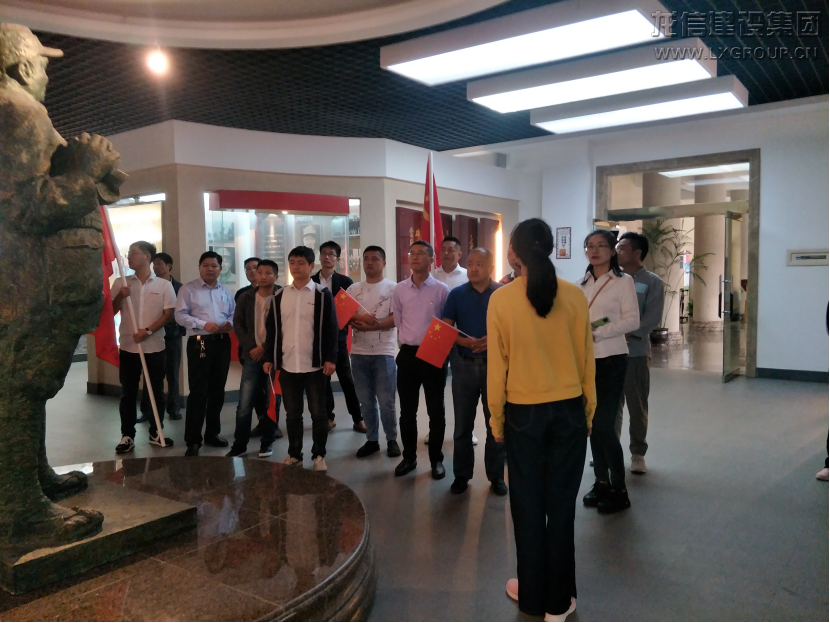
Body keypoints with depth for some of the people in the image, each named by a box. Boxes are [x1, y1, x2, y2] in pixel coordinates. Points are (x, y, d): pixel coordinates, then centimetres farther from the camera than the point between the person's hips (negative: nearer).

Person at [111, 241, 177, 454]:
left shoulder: (164, 285, 1)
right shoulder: (121, 283, 6)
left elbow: (168, 314, -3)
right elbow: (110, 312, 8)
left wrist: (148, 331, -13)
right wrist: (120, 297, -10)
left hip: (154, 347, -1)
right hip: (127, 347, 1)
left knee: (156, 392, 7)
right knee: (128, 393, 5)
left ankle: (156, 433, 19)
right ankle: (127, 436, 12)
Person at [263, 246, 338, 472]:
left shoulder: (322, 294, -3)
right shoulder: (280, 296, 9)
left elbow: (331, 328, -6)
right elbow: (272, 329, 13)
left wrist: (330, 358, -11)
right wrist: (269, 358, 8)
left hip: (315, 365, -3)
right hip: (287, 366, 4)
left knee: (318, 412, 4)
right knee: (292, 414, 12)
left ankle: (319, 455, 17)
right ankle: (294, 454, 25)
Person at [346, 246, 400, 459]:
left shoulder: (392, 288, -1)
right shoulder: (353, 289, 11)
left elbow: (396, 319, -10)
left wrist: (371, 326, -21)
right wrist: (357, 318, -16)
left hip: (383, 352, -4)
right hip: (359, 352, 4)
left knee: (386, 401, 0)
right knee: (366, 401, 10)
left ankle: (392, 439, 16)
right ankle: (372, 440, 21)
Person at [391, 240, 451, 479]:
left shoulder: (441, 290, -4)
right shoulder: (399, 290, 4)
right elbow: (397, 323, 12)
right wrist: (407, 343, 10)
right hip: (407, 354, 3)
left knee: (435, 410, 7)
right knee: (407, 410, 10)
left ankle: (436, 459, 21)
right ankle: (409, 457, 25)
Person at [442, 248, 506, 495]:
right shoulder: (457, 294, 3)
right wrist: (464, 341, -18)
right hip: (464, 364, 2)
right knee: (463, 423, 9)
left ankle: (496, 475, 21)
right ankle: (461, 474, 22)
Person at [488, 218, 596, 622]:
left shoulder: (501, 299, -10)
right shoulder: (574, 296, -5)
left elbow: (496, 365, -6)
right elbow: (586, 359, 1)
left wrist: (496, 418, 5)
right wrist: (589, 412, 13)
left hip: (524, 412, -1)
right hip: (569, 410, 2)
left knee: (528, 504, 12)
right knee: (561, 503, 11)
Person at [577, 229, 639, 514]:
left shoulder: (623, 281, -4)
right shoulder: (581, 284, 12)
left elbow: (632, 321, -12)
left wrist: (597, 332, -19)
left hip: (610, 360, -5)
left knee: (604, 425, -7)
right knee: (592, 423, 9)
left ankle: (619, 490, 8)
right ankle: (601, 481, 24)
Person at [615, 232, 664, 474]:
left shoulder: (652, 282, -2)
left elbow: (652, 318, -12)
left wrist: (626, 334, -24)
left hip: (636, 352, -3)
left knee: (637, 406, 7)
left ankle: (638, 453, 21)